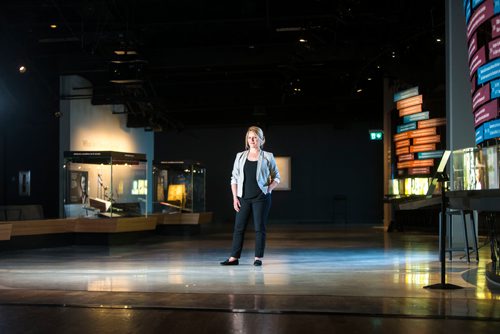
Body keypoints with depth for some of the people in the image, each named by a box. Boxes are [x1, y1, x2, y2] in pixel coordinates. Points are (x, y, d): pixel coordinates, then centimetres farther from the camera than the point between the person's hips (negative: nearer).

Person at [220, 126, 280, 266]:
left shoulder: (267, 156, 4)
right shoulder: (240, 156, 10)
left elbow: (276, 177, 8)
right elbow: (234, 178, 10)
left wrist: (268, 189, -8)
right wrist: (235, 197, 1)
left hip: (261, 198, -2)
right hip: (243, 198, 2)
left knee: (260, 228, 0)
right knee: (239, 227, 1)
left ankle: (258, 258, 6)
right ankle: (234, 257, 3)